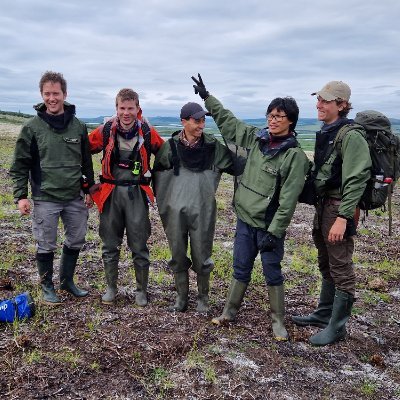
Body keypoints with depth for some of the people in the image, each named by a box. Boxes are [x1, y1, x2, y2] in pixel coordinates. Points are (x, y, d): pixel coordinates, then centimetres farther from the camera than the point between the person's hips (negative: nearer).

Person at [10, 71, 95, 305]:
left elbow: (87, 162, 12)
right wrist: (20, 195, -7)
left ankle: (67, 281, 32)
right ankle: (47, 286, 25)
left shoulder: (78, 126, 5)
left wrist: (89, 189, 12)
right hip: (45, 199, -3)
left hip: (75, 198, 3)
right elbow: (20, 165, -1)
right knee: (46, 246, 5)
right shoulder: (32, 127, -4)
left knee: (76, 241, 13)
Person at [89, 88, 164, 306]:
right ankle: (111, 287, 27)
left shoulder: (147, 132, -4)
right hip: (111, 192, 1)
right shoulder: (105, 131, -3)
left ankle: (141, 290, 20)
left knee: (139, 245, 5)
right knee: (110, 244, 10)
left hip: (137, 194, -1)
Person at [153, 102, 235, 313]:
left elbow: (235, 166, 6)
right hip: (176, 210, 1)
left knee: (201, 256, 6)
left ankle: (203, 298, 25)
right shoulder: (171, 146, -2)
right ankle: (181, 297, 28)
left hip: (202, 210, -1)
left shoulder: (213, 147, -2)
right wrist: (162, 200, 10)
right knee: (178, 255, 11)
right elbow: (158, 171, 10)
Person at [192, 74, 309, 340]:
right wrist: (207, 97, 19)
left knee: (272, 273, 8)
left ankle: (278, 321, 25)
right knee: (241, 269, 16)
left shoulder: (295, 155, -14)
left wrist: (274, 233, -18)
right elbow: (228, 121, 15)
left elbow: (288, 200, -17)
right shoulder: (257, 138, 2)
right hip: (245, 219, 5)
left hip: (269, 226, -5)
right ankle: (230, 312, 31)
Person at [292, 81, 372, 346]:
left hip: (340, 208, -9)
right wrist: (319, 206, 16)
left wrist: (343, 217, -25)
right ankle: (324, 314, 34)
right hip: (323, 204, 9)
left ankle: (337, 326, 15)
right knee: (326, 265, 19)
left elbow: (356, 180, -21)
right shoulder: (326, 133, 12)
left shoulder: (351, 136, -16)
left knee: (341, 268, 2)